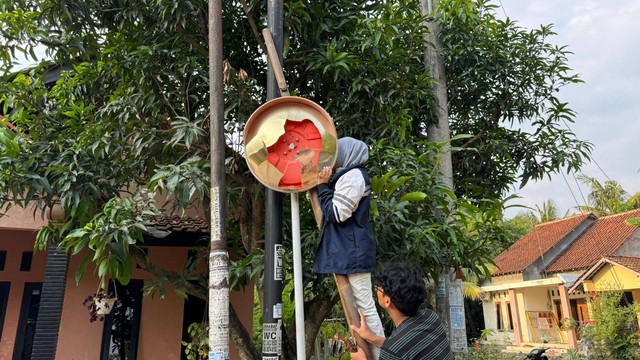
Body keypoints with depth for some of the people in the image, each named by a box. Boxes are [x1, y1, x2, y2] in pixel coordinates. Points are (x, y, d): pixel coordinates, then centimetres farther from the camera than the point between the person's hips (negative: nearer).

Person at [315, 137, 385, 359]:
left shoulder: (353, 175, -12)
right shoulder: (348, 176, 20)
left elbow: (336, 213, -17)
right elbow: (336, 212, 22)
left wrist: (322, 186, -9)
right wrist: (323, 185, 18)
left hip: (353, 251, -11)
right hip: (348, 250, 11)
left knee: (364, 306, -6)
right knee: (357, 306, 16)